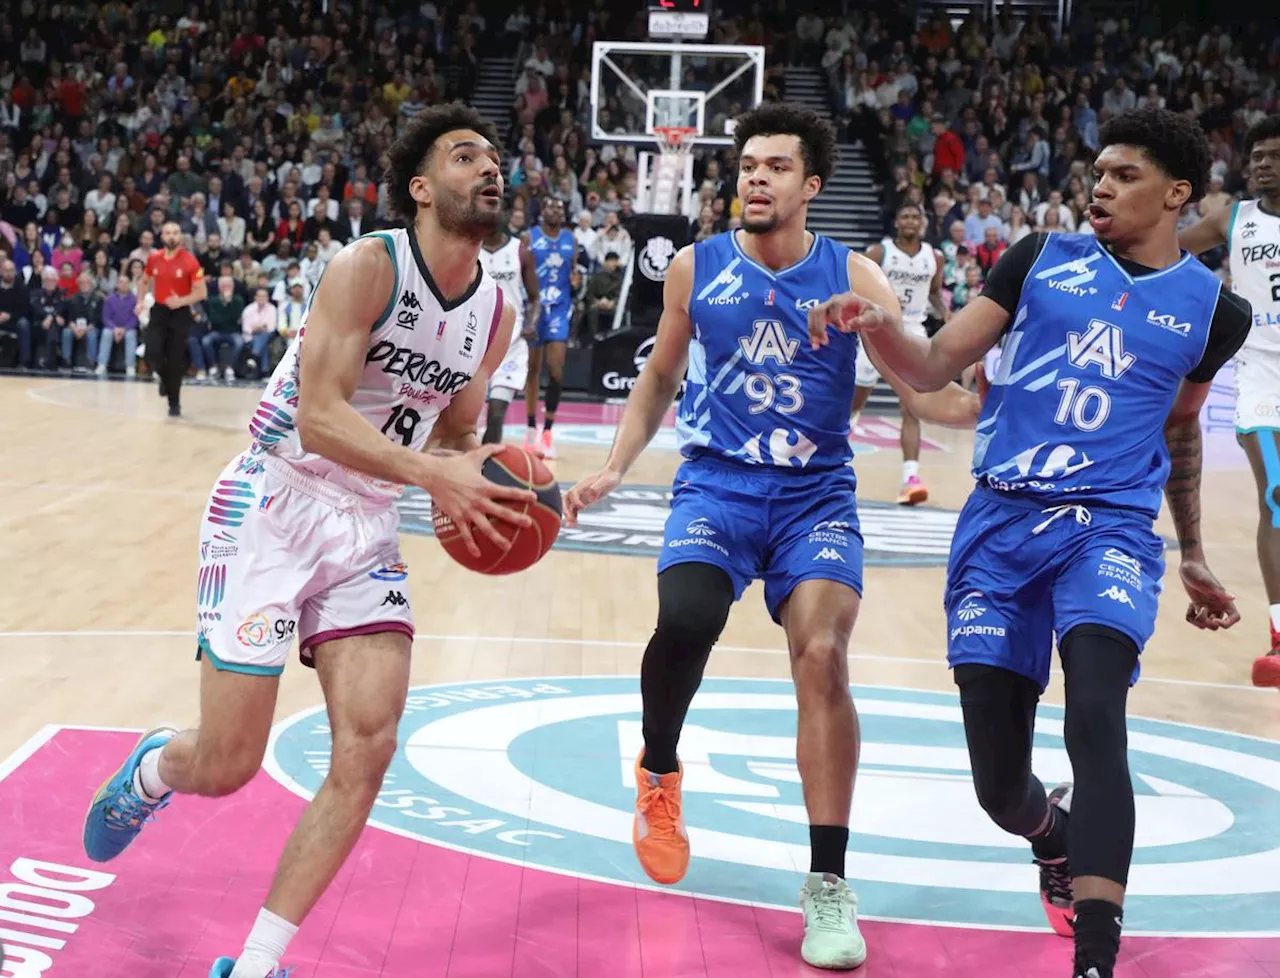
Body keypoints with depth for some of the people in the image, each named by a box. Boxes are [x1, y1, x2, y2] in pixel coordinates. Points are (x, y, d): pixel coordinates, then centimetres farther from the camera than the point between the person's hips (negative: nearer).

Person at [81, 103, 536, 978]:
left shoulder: (496, 314, 4)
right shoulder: (370, 266, -17)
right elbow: (318, 417, -25)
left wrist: (478, 479, -5)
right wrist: (431, 473, -35)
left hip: (368, 530, 6)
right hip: (274, 508, -6)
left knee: (369, 748, -10)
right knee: (228, 766, -4)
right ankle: (154, 767, 35)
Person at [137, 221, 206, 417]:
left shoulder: (190, 261, -11)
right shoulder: (154, 259, 1)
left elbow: (202, 292, -9)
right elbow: (145, 282, 20)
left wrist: (181, 301, -23)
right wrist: (141, 301, 4)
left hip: (180, 314, -3)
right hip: (159, 311, 3)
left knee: (176, 360, 0)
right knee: (153, 352, -12)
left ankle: (174, 403, 14)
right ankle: (164, 377, 22)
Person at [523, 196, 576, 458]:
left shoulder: (570, 239, 6)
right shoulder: (530, 237, -2)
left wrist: (577, 281, -3)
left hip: (560, 308, 1)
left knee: (556, 369, -12)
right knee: (532, 368, 9)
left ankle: (547, 431, -8)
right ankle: (531, 427, 22)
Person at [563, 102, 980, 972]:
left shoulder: (853, 276, 0)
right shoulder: (696, 269, 4)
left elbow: (925, 391, -4)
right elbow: (660, 378, 18)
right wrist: (614, 469, 8)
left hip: (816, 498, 0)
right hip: (716, 487, 0)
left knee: (822, 656, -21)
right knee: (683, 623, -29)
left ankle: (829, 884, -9)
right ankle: (659, 770, 5)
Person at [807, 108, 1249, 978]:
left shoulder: (1214, 310, 7)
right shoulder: (1043, 258, 5)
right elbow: (936, 367, 1)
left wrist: (1193, 554, 27)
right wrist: (878, 325, -20)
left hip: (1110, 528, -1)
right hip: (1000, 524, 1)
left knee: (1096, 719, -30)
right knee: (1000, 786, 3)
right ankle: (1061, 843, 41)